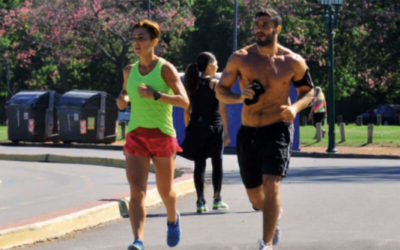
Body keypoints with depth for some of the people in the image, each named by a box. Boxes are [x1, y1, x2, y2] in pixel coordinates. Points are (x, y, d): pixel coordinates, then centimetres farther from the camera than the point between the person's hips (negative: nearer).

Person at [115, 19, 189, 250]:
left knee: (165, 192, 12)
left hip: (162, 135, -3)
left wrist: (155, 95, -25)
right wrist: (122, 100, 1)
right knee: (137, 191, -15)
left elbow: (184, 101, -14)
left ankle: (173, 219, 45)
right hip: (136, 136, 3)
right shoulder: (130, 71, 9)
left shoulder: (166, 69, -6)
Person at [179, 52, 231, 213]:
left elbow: (187, 111, 8)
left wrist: (189, 130, 15)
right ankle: (217, 199, 9)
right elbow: (222, 109, -10)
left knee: (199, 164, 5)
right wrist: (226, 132, -9)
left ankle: (200, 202, 1)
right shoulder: (215, 83, -6)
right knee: (217, 162, 9)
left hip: (196, 127, 4)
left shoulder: (192, 85, 7)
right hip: (214, 127, -3)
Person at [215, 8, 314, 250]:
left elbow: (308, 90, 10)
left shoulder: (293, 62, -3)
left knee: (271, 184, -19)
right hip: (248, 132, 3)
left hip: (278, 128, -3)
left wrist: (295, 108, -11)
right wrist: (239, 97, -18)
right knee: (255, 195, 11)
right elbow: (220, 91, 4)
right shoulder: (241, 58, -2)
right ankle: (274, 222, 44)